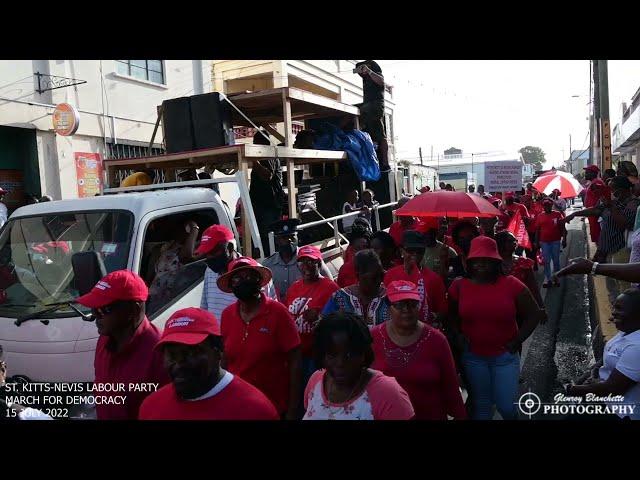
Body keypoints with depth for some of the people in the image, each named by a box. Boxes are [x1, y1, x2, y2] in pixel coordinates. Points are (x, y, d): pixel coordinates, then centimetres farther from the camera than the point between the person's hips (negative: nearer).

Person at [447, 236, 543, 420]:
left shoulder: (511, 284, -10)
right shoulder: (459, 286, -6)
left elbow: (533, 314, 0)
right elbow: (451, 316, 10)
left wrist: (517, 341, -5)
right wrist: (458, 336, -4)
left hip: (505, 355, -1)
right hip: (473, 356, 1)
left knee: (507, 406, 6)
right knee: (480, 405, 15)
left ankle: (512, 416, 41)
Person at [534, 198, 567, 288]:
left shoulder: (557, 214, -1)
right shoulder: (540, 216, 3)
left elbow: (562, 228, -1)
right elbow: (537, 230, 7)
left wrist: (564, 239, -6)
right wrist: (537, 242, 5)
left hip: (555, 241, -1)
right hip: (544, 242, 1)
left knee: (556, 260, 7)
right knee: (546, 261, 4)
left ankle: (556, 278, 18)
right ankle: (547, 279, 10)